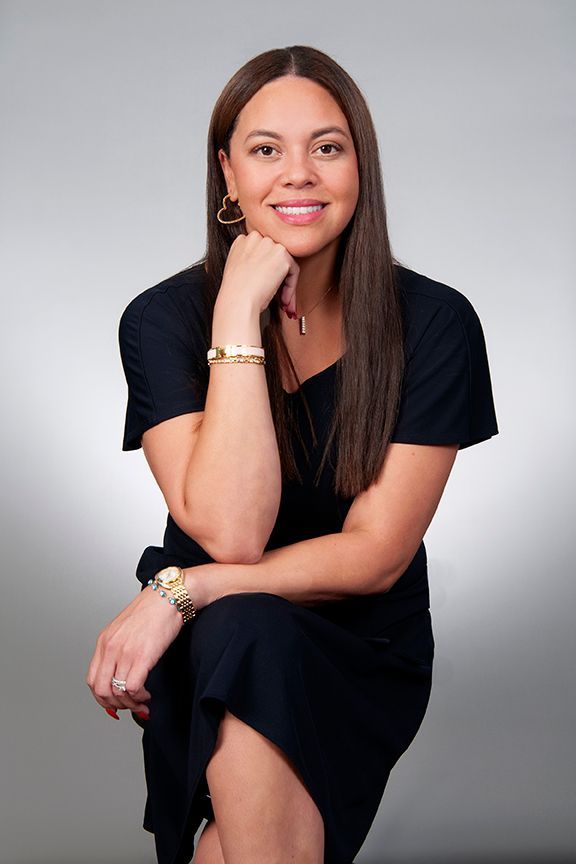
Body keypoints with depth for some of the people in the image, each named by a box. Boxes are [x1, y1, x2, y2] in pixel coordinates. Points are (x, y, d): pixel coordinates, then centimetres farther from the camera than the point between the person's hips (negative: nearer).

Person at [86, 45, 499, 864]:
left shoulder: (433, 322, -9)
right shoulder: (164, 319, -8)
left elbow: (376, 556, -12)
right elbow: (229, 531, -21)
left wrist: (179, 591, -20)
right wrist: (238, 318, -23)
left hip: (363, 654, 0)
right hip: (207, 651, 0)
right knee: (247, 634, -33)